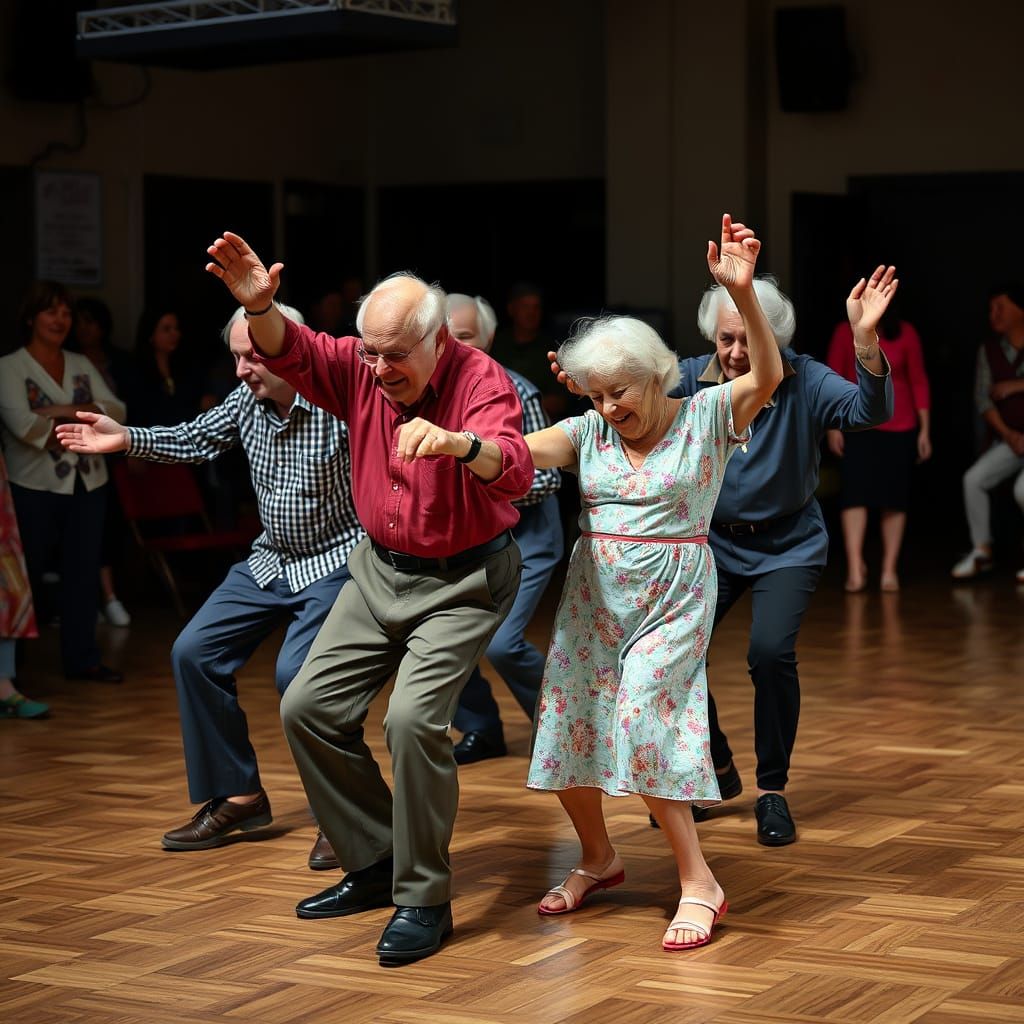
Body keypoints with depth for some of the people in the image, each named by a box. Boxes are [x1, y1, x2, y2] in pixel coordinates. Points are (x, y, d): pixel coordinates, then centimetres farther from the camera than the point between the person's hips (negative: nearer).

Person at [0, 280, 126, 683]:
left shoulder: (81, 365, 13)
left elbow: (116, 412, 3)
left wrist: (68, 412, -13)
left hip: (87, 485, 5)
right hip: (35, 488, -5)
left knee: (83, 573, 7)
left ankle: (81, 658, 14)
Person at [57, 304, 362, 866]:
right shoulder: (248, 399, -1)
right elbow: (194, 440, 13)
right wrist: (126, 438, 4)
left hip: (335, 561, -8)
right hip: (270, 560, 8)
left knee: (296, 673, -27)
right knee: (194, 652, 1)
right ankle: (238, 795, 14)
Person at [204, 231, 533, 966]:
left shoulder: (482, 381, -21)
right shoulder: (362, 370, -6)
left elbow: (515, 471, -38)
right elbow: (288, 353, -20)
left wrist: (460, 443, -60)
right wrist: (258, 305, -42)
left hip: (462, 580, -7)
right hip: (380, 568, 7)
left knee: (414, 718, -23)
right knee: (309, 709, 5)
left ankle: (424, 899, -7)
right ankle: (375, 863, 20)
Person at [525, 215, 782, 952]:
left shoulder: (705, 417, -5)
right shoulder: (589, 431, 4)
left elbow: (767, 375, -21)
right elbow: (528, 450, -11)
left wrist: (741, 291, -35)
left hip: (673, 594, -5)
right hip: (593, 593, 5)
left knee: (643, 724, -17)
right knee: (568, 724, 3)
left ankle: (699, 882, -6)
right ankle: (600, 858, 28)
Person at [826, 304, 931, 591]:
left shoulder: (905, 334, -7)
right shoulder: (845, 333, -8)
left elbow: (919, 382, -1)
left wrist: (925, 429, -2)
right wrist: (833, 426, -6)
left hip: (899, 427, 1)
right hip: (858, 425, -1)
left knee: (894, 497, 4)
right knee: (854, 492, -15)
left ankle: (889, 569, 12)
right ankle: (855, 567, -17)